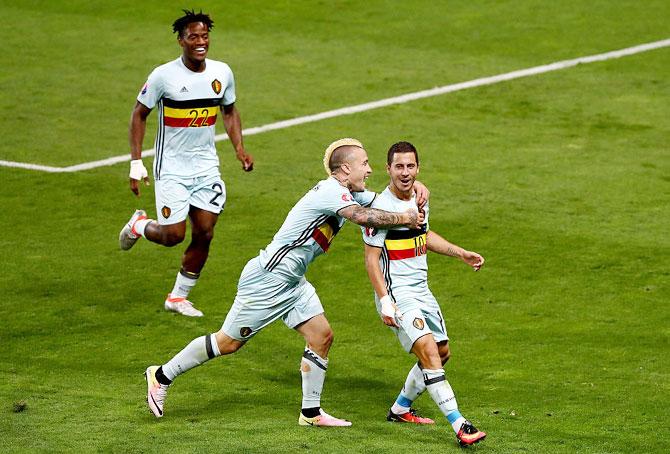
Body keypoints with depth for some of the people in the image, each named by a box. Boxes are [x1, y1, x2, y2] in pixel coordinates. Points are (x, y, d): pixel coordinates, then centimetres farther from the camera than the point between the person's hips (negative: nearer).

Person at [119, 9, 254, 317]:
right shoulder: (164, 76, -14)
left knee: (204, 234, 1)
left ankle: (178, 297, 18)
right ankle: (139, 226, 25)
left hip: (207, 167, 4)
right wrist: (136, 163, -9)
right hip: (171, 168, -4)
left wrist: (239, 148, 1)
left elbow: (229, 111, 16)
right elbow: (139, 114, -4)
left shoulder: (222, 73, -1)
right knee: (174, 235, -10)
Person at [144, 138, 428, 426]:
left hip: (292, 283, 10)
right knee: (228, 343, 1)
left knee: (321, 336, 2)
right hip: (267, 280, -10)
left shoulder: (347, 193, 7)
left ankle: (311, 413, 11)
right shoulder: (331, 192, -22)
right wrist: (404, 219, -29)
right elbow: (362, 217, -38)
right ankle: (162, 376, 15)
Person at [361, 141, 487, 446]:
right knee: (428, 351, -22)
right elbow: (371, 259, -15)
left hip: (421, 290, 9)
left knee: (441, 353, 14)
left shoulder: (419, 199, 8)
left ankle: (400, 409, 33)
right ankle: (460, 426, -28)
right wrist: (385, 301, -22)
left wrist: (461, 253, 24)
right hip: (396, 293, -9)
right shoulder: (381, 207, -16)